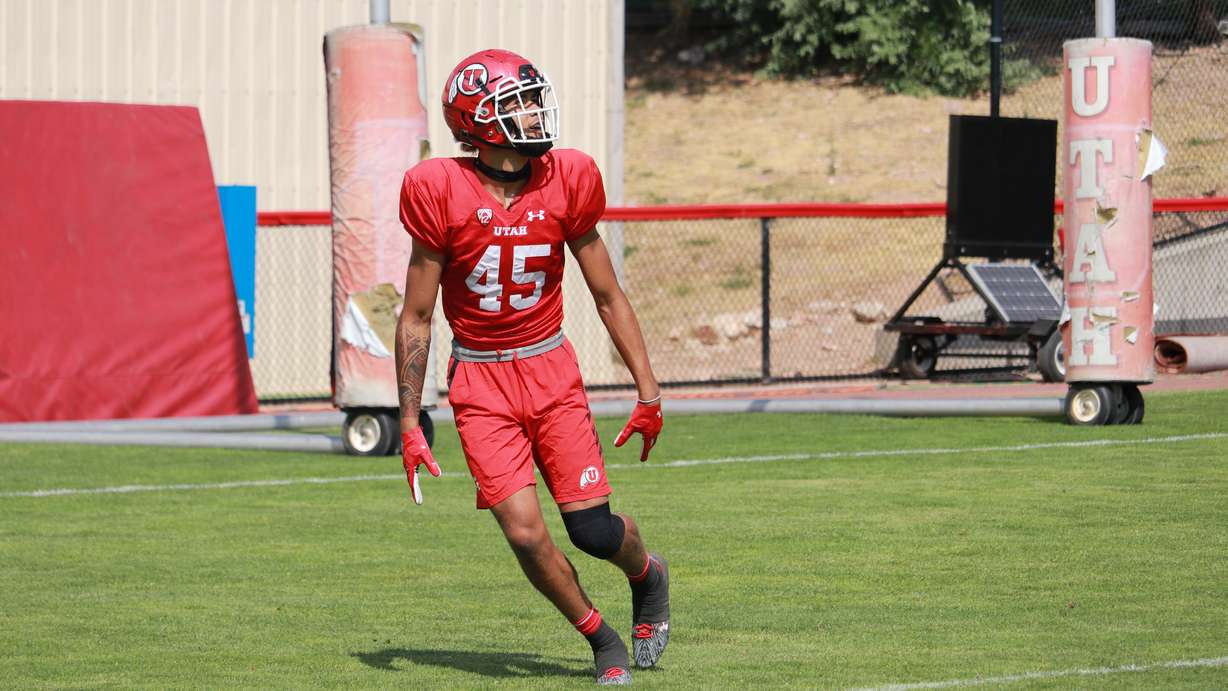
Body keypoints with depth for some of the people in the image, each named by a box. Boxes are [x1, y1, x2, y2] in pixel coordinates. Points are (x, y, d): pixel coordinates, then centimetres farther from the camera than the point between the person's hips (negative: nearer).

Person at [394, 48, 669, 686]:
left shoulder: (565, 182, -5)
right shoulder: (443, 192, -12)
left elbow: (608, 297, 6)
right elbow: (416, 318, -4)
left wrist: (648, 390, 5)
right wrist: (409, 423, -4)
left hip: (551, 371, 2)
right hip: (479, 383, -2)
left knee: (593, 530, -5)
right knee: (525, 534, -13)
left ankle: (648, 574, 31)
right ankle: (599, 637, 12)